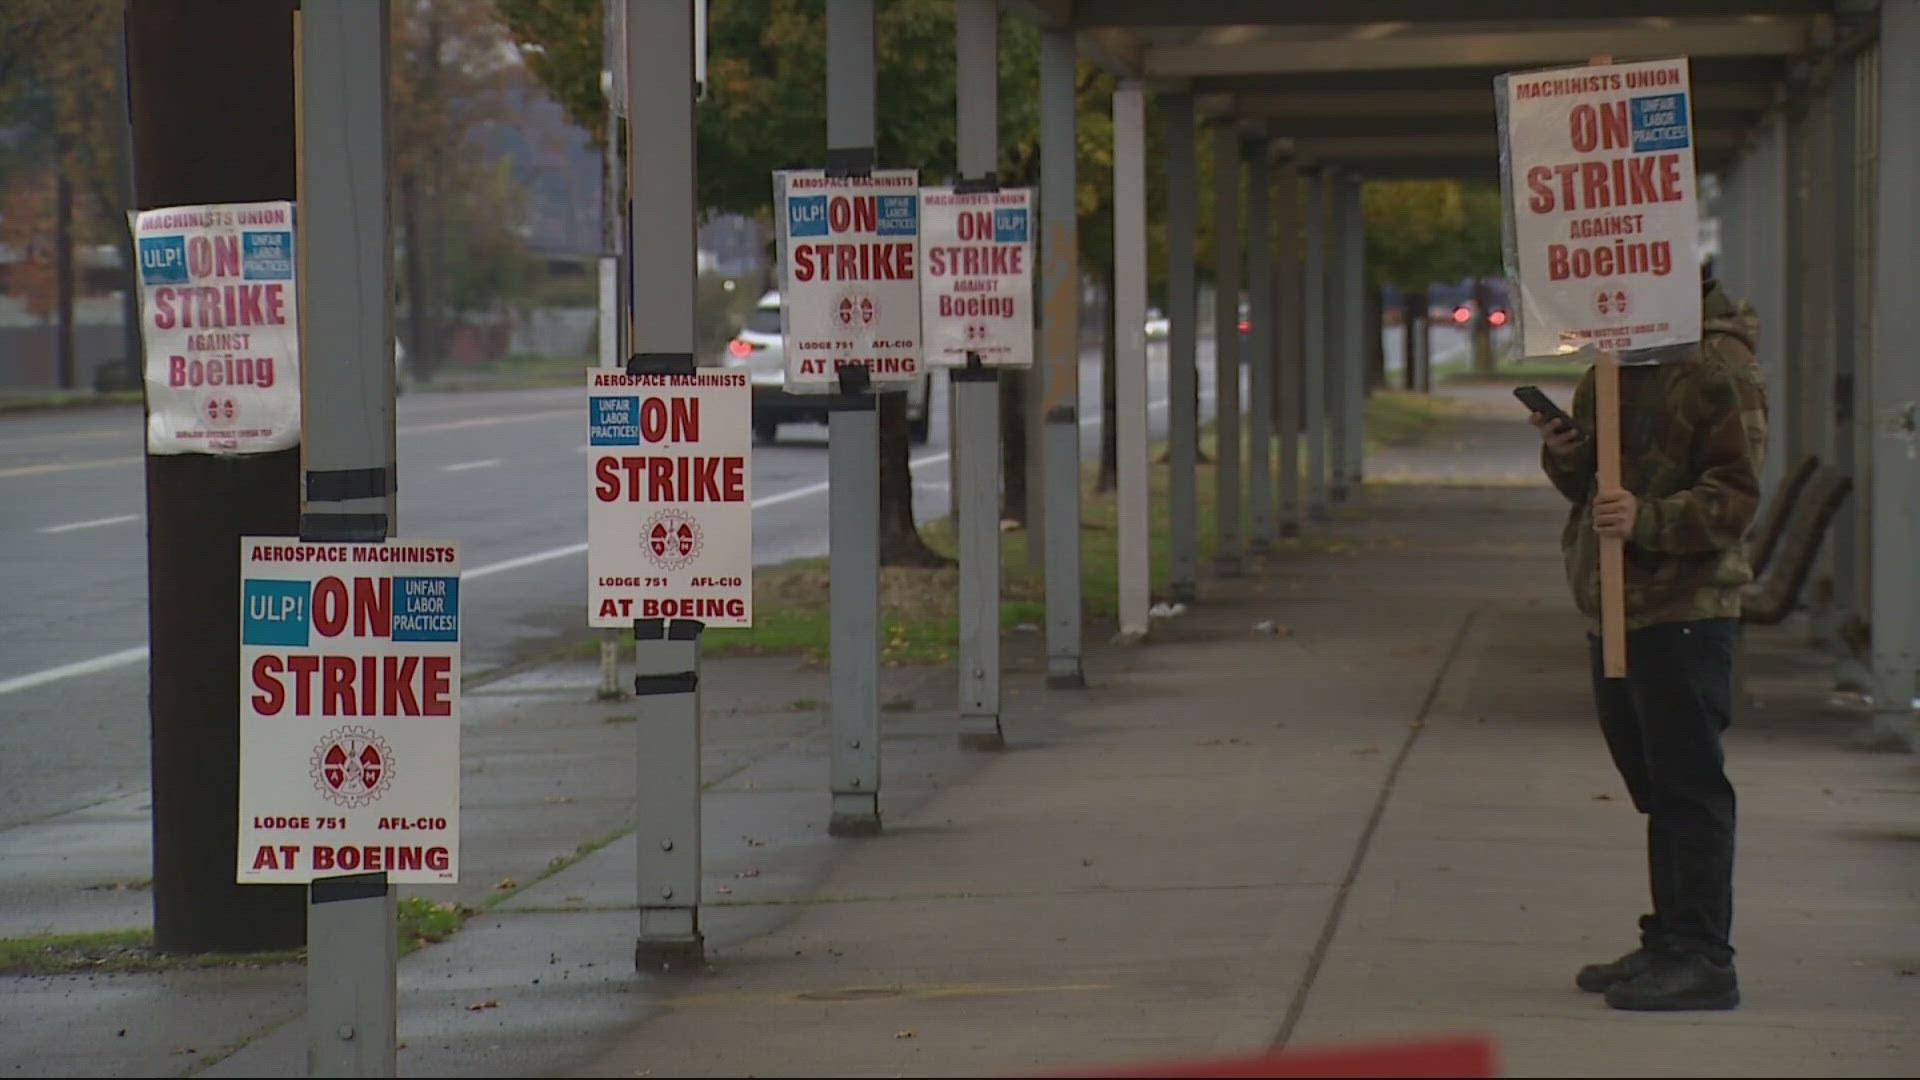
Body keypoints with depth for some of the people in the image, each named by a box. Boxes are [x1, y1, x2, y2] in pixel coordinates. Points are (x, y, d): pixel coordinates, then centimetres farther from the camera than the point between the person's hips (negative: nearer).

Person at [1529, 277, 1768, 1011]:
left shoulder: (1720, 368, -11)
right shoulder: (1614, 366, 18)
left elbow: (1734, 497, -17)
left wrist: (1651, 519, -30)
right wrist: (1564, 456, 2)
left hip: (1682, 612, -9)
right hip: (1613, 611, 9)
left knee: (1687, 786, -8)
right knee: (1653, 782, 15)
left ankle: (1704, 958, -6)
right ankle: (1667, 943, 23)